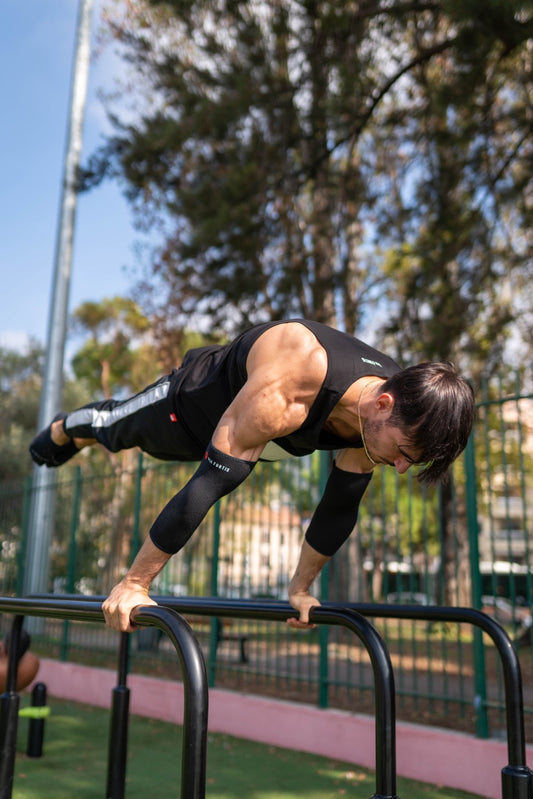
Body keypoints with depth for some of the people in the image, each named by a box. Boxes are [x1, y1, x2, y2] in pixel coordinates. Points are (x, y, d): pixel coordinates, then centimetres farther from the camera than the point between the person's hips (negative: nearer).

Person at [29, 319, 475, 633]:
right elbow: (210, 482, -47)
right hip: (197, 400, -6)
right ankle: (63, 430, 61)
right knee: (114, 430, 26)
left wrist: (300, 588, -4)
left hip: (250, 431, 6)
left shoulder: (386, 416, -28)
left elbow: (339, 508, -14)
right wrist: (134, 585, -40)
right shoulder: (283, 397, -50)